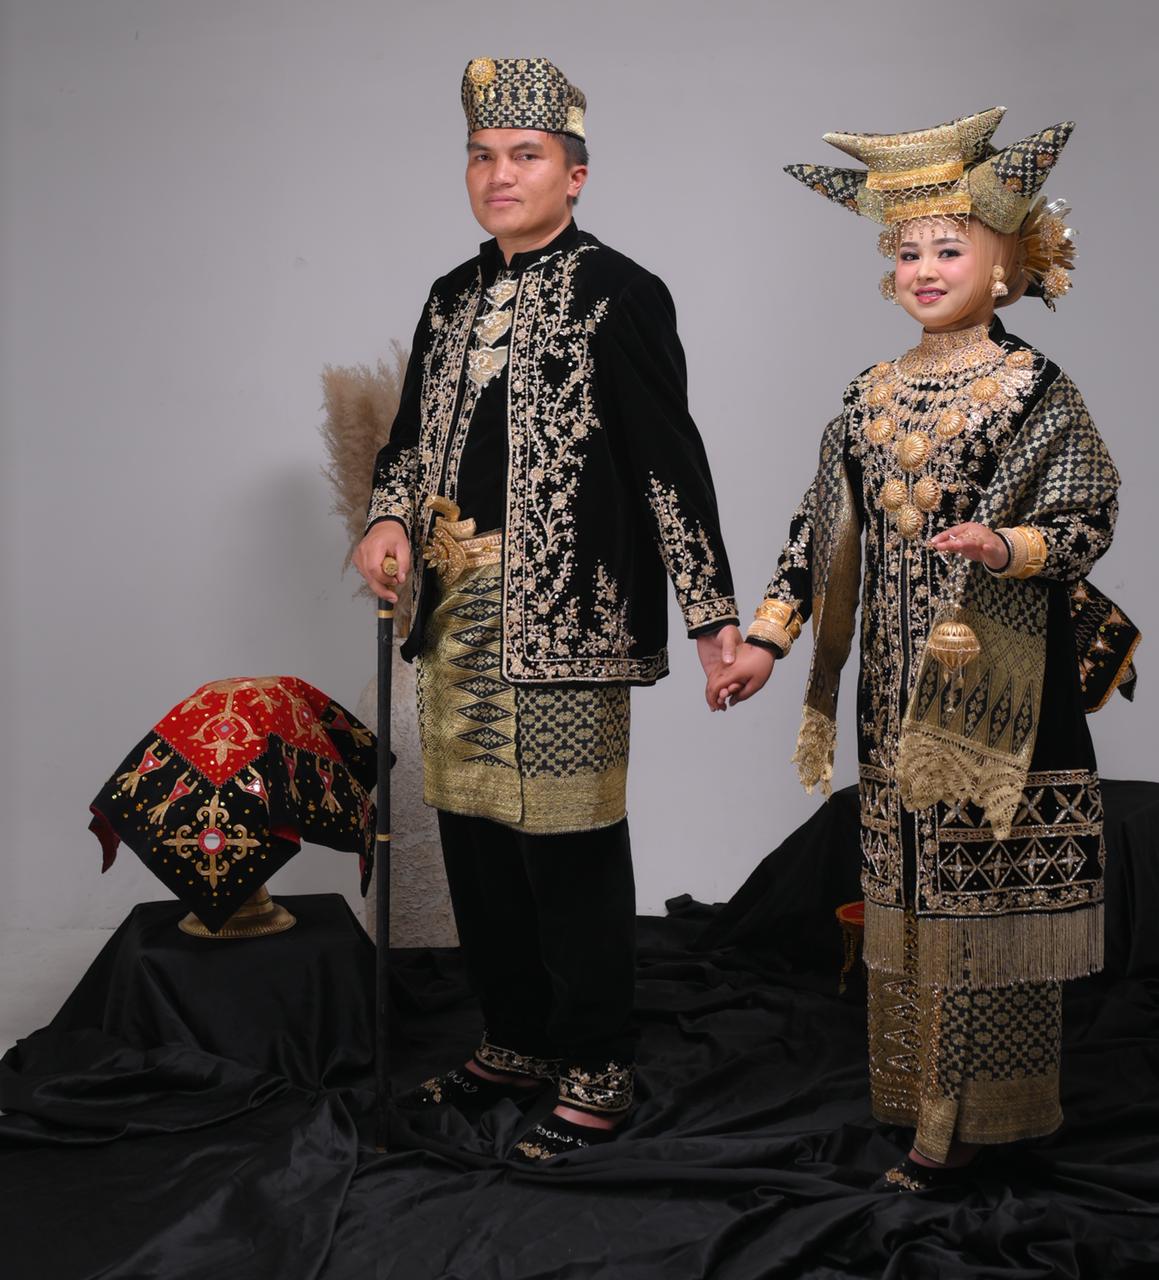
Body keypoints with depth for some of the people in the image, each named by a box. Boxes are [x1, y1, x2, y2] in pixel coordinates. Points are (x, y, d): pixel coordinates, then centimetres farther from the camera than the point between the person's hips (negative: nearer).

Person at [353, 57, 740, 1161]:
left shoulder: (618, 295, -5)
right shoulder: (452, 300, 16)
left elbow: (672, 461, -9)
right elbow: (412, 435, 22)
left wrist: (712, 615, -12)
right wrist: (391, 519, 0)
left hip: (563, 617, -7)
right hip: (457, 613, 7)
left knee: (571, 842, -1)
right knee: (475, 834, 13)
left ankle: (596, 1071, 15)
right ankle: (516, 1042, 30)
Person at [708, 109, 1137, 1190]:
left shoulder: (1034, 390, -4)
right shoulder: (873, 397, 11)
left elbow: (1088, 521, -7)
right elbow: (820, 527, 12)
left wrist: (1008, 546, -27)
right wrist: (765, 637, 7)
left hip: (997, 680, -5)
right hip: (897, 680, 5)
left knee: (985, 882, -2)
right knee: (908, 886, 10)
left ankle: (974, 1114, 9)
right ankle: (921, 1092, 23)